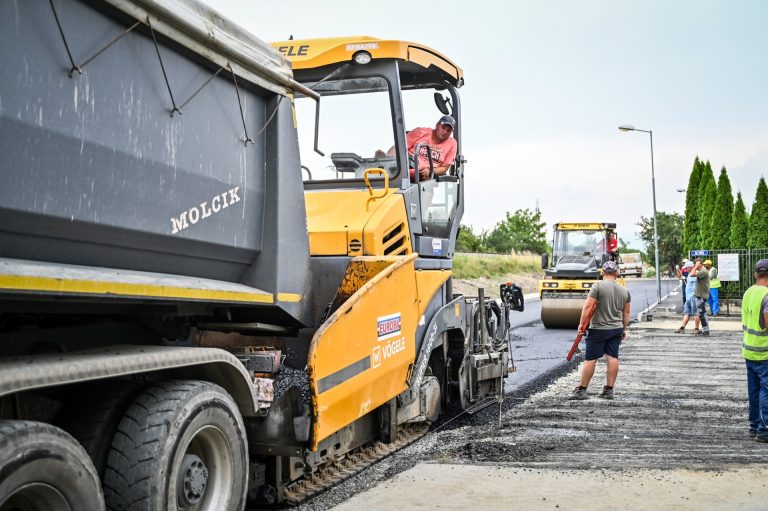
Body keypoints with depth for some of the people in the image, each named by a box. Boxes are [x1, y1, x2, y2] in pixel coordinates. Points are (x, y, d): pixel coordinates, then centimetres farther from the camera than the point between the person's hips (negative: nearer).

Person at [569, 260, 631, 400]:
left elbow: (588, 306, -17)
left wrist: (582, 323, -11)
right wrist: (624, 329, 24)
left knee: (590, 359, -2)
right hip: (617, 329, 5)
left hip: (598, 329, -5)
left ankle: (582, 390, 1)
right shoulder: (624, 290, 7)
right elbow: (626, 313, 14)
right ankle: (609, 390, 8)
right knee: (613, 358, 6)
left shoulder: (598, 285, -11)